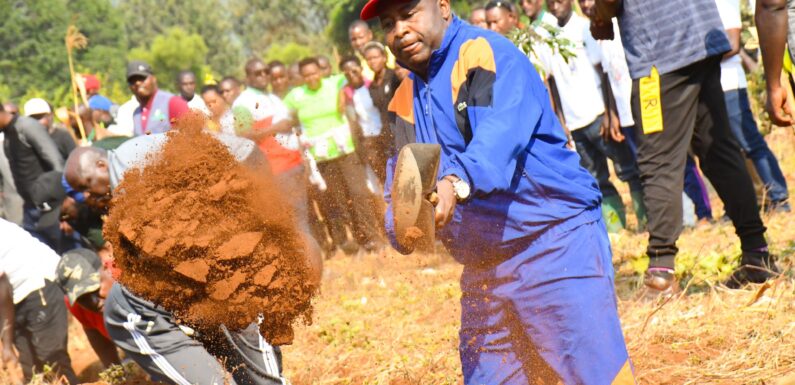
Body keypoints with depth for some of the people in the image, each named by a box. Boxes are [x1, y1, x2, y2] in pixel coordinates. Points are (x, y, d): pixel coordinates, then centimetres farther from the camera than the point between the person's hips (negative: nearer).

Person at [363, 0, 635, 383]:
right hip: (482, 269, 7)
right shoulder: (405, 101, 14)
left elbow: (501, 133, -27)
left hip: (557, 242, -7)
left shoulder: (489, 55, -10)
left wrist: (456, 183, -45)